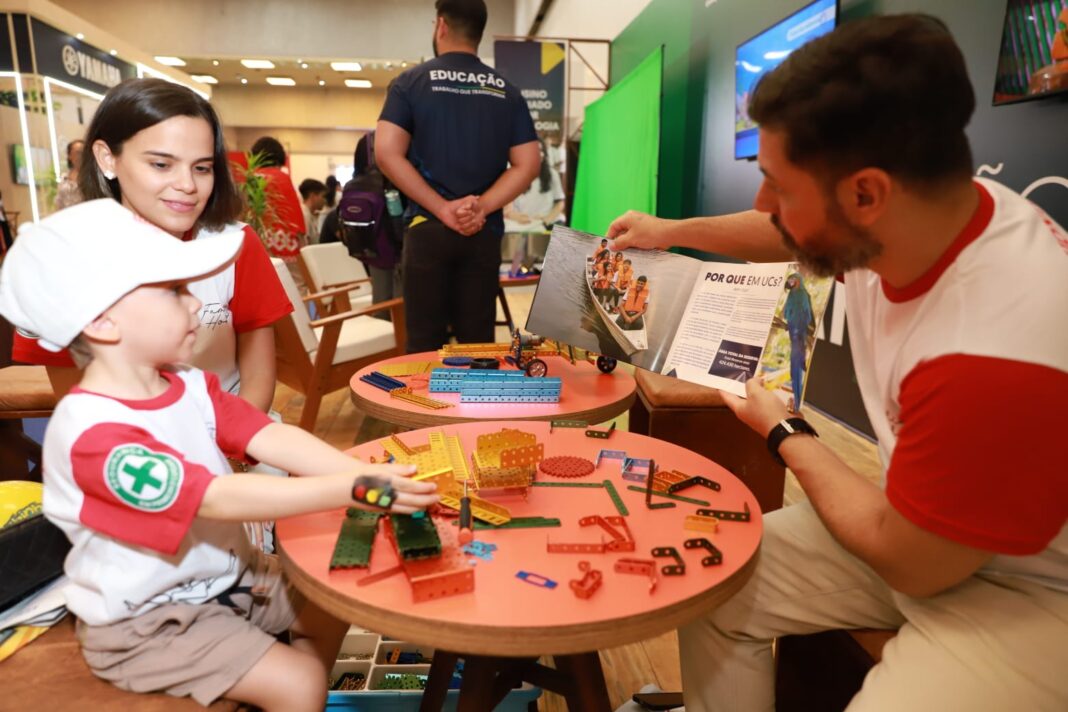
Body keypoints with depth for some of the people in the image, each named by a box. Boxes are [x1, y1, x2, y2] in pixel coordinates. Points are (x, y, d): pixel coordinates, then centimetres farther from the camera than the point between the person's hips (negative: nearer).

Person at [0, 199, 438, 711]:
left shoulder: (190, 386, -5)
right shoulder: (93, 433, -30)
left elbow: (271, 438, -16)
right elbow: (220, 498, -37)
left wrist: (366, 472, -31)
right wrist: (352, 490, -43)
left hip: (224, 577, 8)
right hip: (145, 621, -7)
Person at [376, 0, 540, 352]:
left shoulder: (411, 81, 2)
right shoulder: (507, 91, 8)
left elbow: (387, 153, -9)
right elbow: (527, 164, 0)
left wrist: (442, 209, -9)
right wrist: (481, 208, -7)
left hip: (427, 227, -2)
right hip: (484, 232, 2)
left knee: (425, 342, 5)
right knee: (478, 341, 6)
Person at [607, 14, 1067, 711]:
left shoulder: (997, 357, -38)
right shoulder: (907, 214, -13)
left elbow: (908, 564, -21)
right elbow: (787, 234, 12)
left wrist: (784, 432, -9)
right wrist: (672, 230, 21)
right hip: (926, 522, 7)